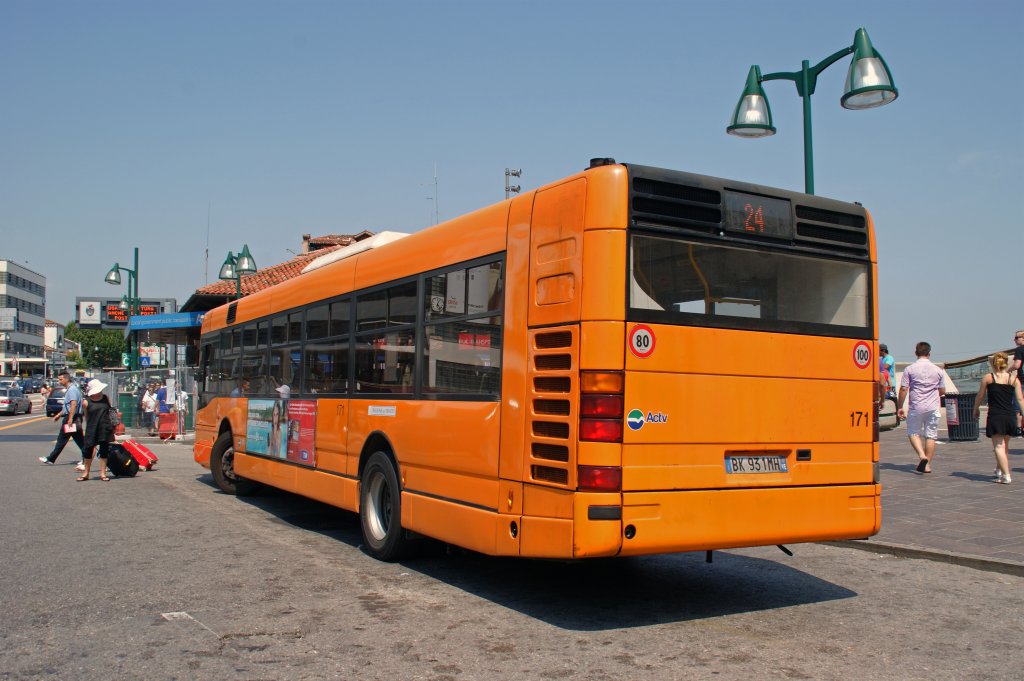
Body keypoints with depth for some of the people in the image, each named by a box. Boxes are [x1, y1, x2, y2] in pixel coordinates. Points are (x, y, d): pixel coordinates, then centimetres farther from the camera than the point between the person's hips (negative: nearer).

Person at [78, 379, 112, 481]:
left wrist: (112, 426, 16)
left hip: (105, 429, 2)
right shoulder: (86, 402, -2)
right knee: (88, 450, 3)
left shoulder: (106, 398, 7)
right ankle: (86, 473, 18)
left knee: (104, 451, 3)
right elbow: (86, 417, 5)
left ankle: (103, 473, 10)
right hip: (92, 429, -2)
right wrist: (90, 426, 3)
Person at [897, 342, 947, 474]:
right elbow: (942, 391, 10)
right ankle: (927, 464, 10)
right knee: (930, 435, 8)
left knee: (913, 433, 11)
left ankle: (921, 455, -11)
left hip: (916, 407, -2)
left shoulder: (909, 369, -4)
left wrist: (900, 407, 2)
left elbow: (903, 389, -6)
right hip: (933, 407, 2)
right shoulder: (938, 370, 3)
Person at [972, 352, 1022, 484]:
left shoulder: (988, 378, 0)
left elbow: (980, 396, 7)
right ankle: (999, 470, 33)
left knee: (998, 446, -3)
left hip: (995, 416, -3)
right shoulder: (1014, 379, 5)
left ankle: (1006, 475, -13)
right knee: (1004, 445, 21)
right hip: (1010, 417, 3)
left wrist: (976, 409, 23)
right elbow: (1020, 399, 0)